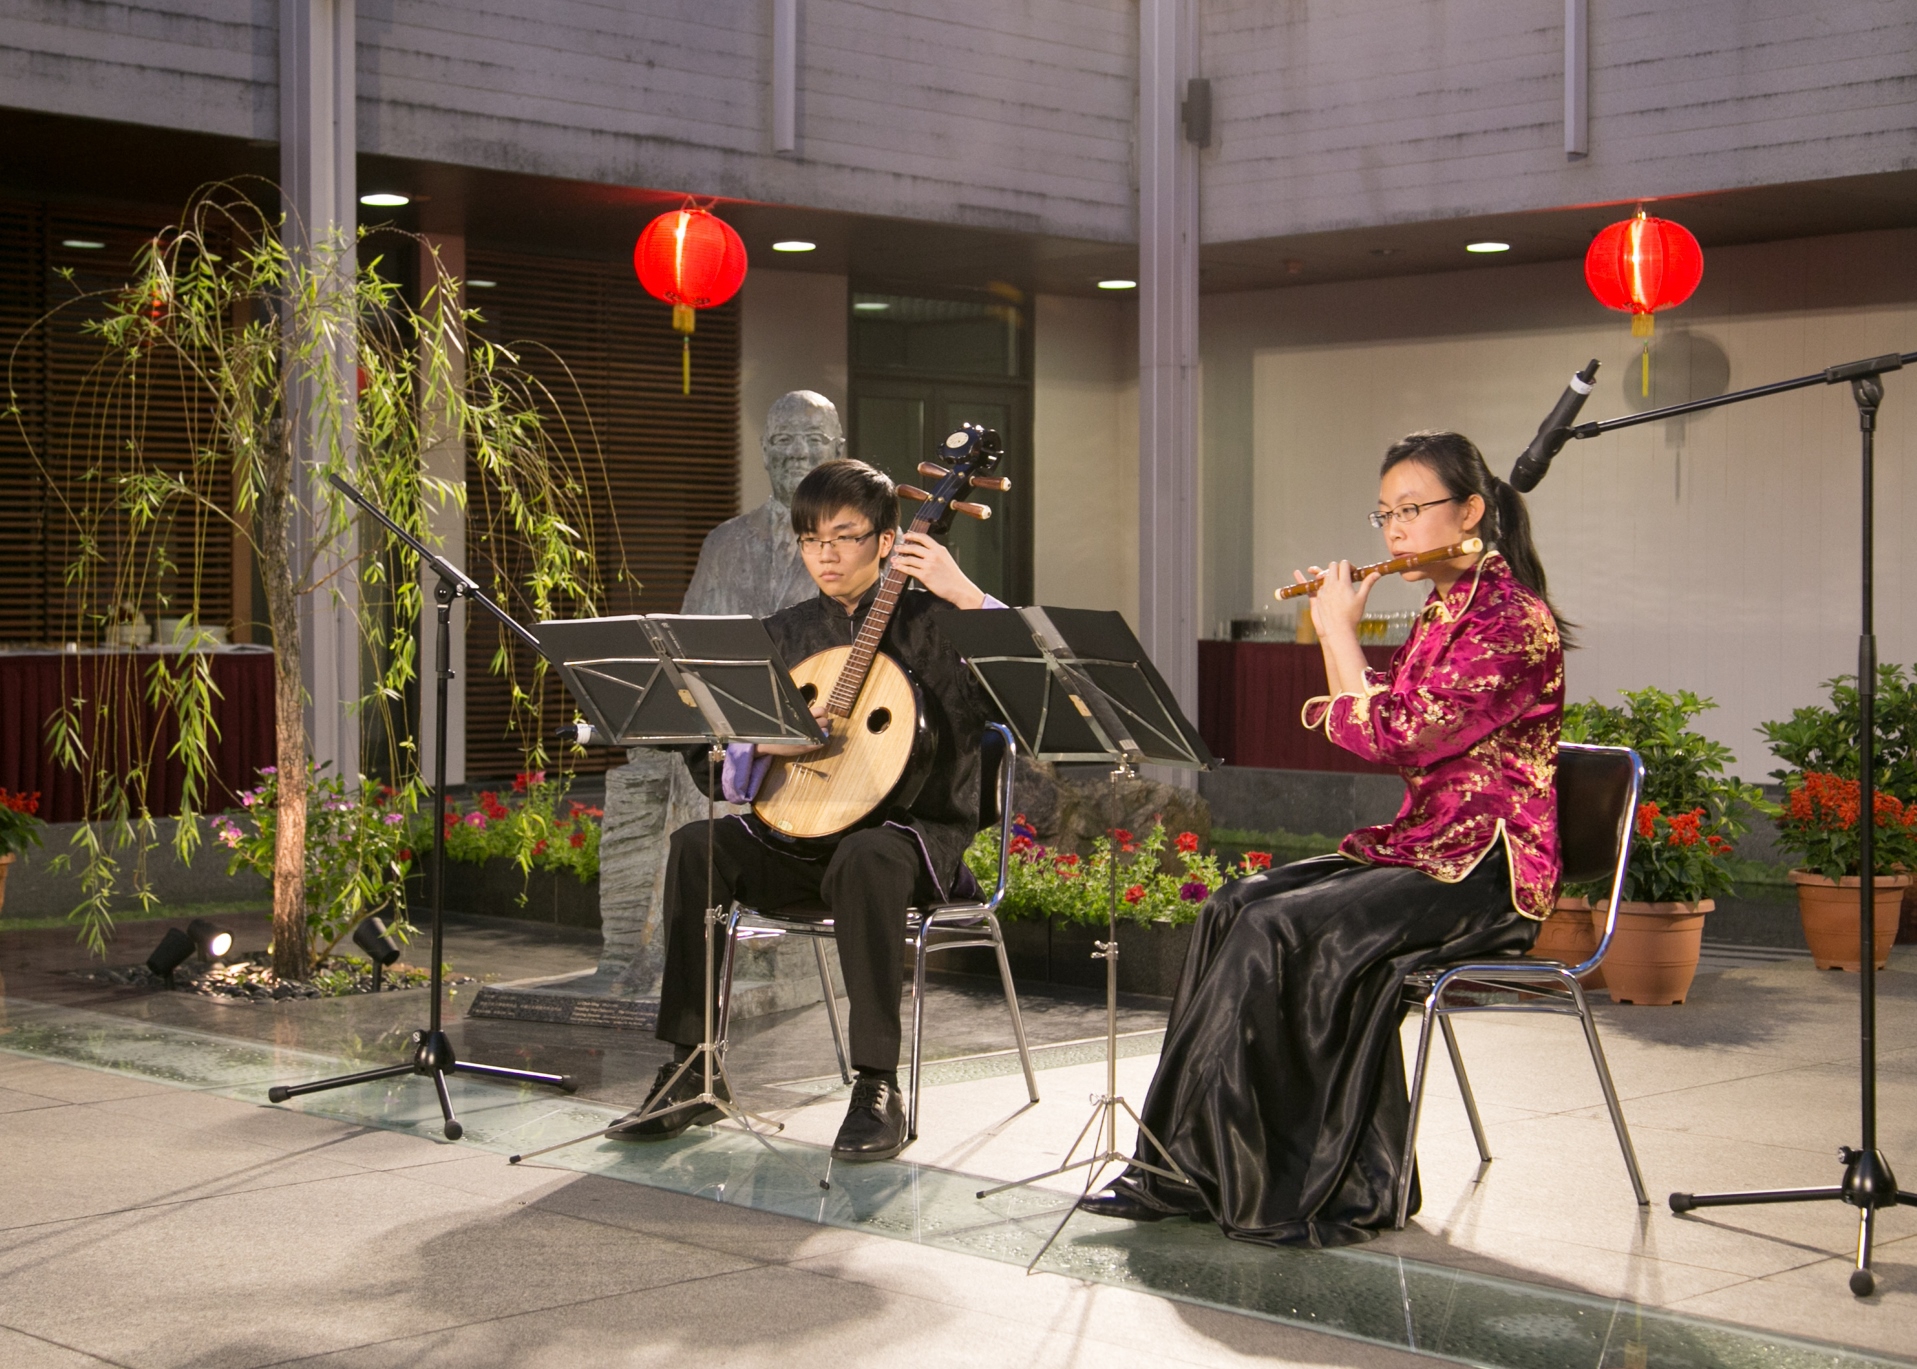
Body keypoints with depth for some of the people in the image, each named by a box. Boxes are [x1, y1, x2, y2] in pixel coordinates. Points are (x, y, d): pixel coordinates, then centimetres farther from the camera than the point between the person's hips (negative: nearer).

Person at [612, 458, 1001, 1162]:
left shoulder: (930, 618, -1)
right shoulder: (786, 633, 14)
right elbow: (713, 755, 11)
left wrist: (966, 595, -25)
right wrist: (769, 741, -11)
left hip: (918, 833, -5)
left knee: (865, 858, -39)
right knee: (696, 846, -21)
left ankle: (877, 1090, -34)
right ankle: (691, 1073, -15)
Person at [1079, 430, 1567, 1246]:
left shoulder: (1511, 618, -13)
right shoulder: (1441, 613, 17)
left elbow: (1393, 738, -20)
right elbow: (1368, 732, 20)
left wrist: (1340, 631, -10)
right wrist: (1335, 633, 11)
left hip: (1485, 869, -9)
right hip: (1419, 846, 9)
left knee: (1289, 930, -26)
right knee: (1237, 908, -11)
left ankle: (1310, 1187, -16)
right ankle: (1195, 1168, -10)